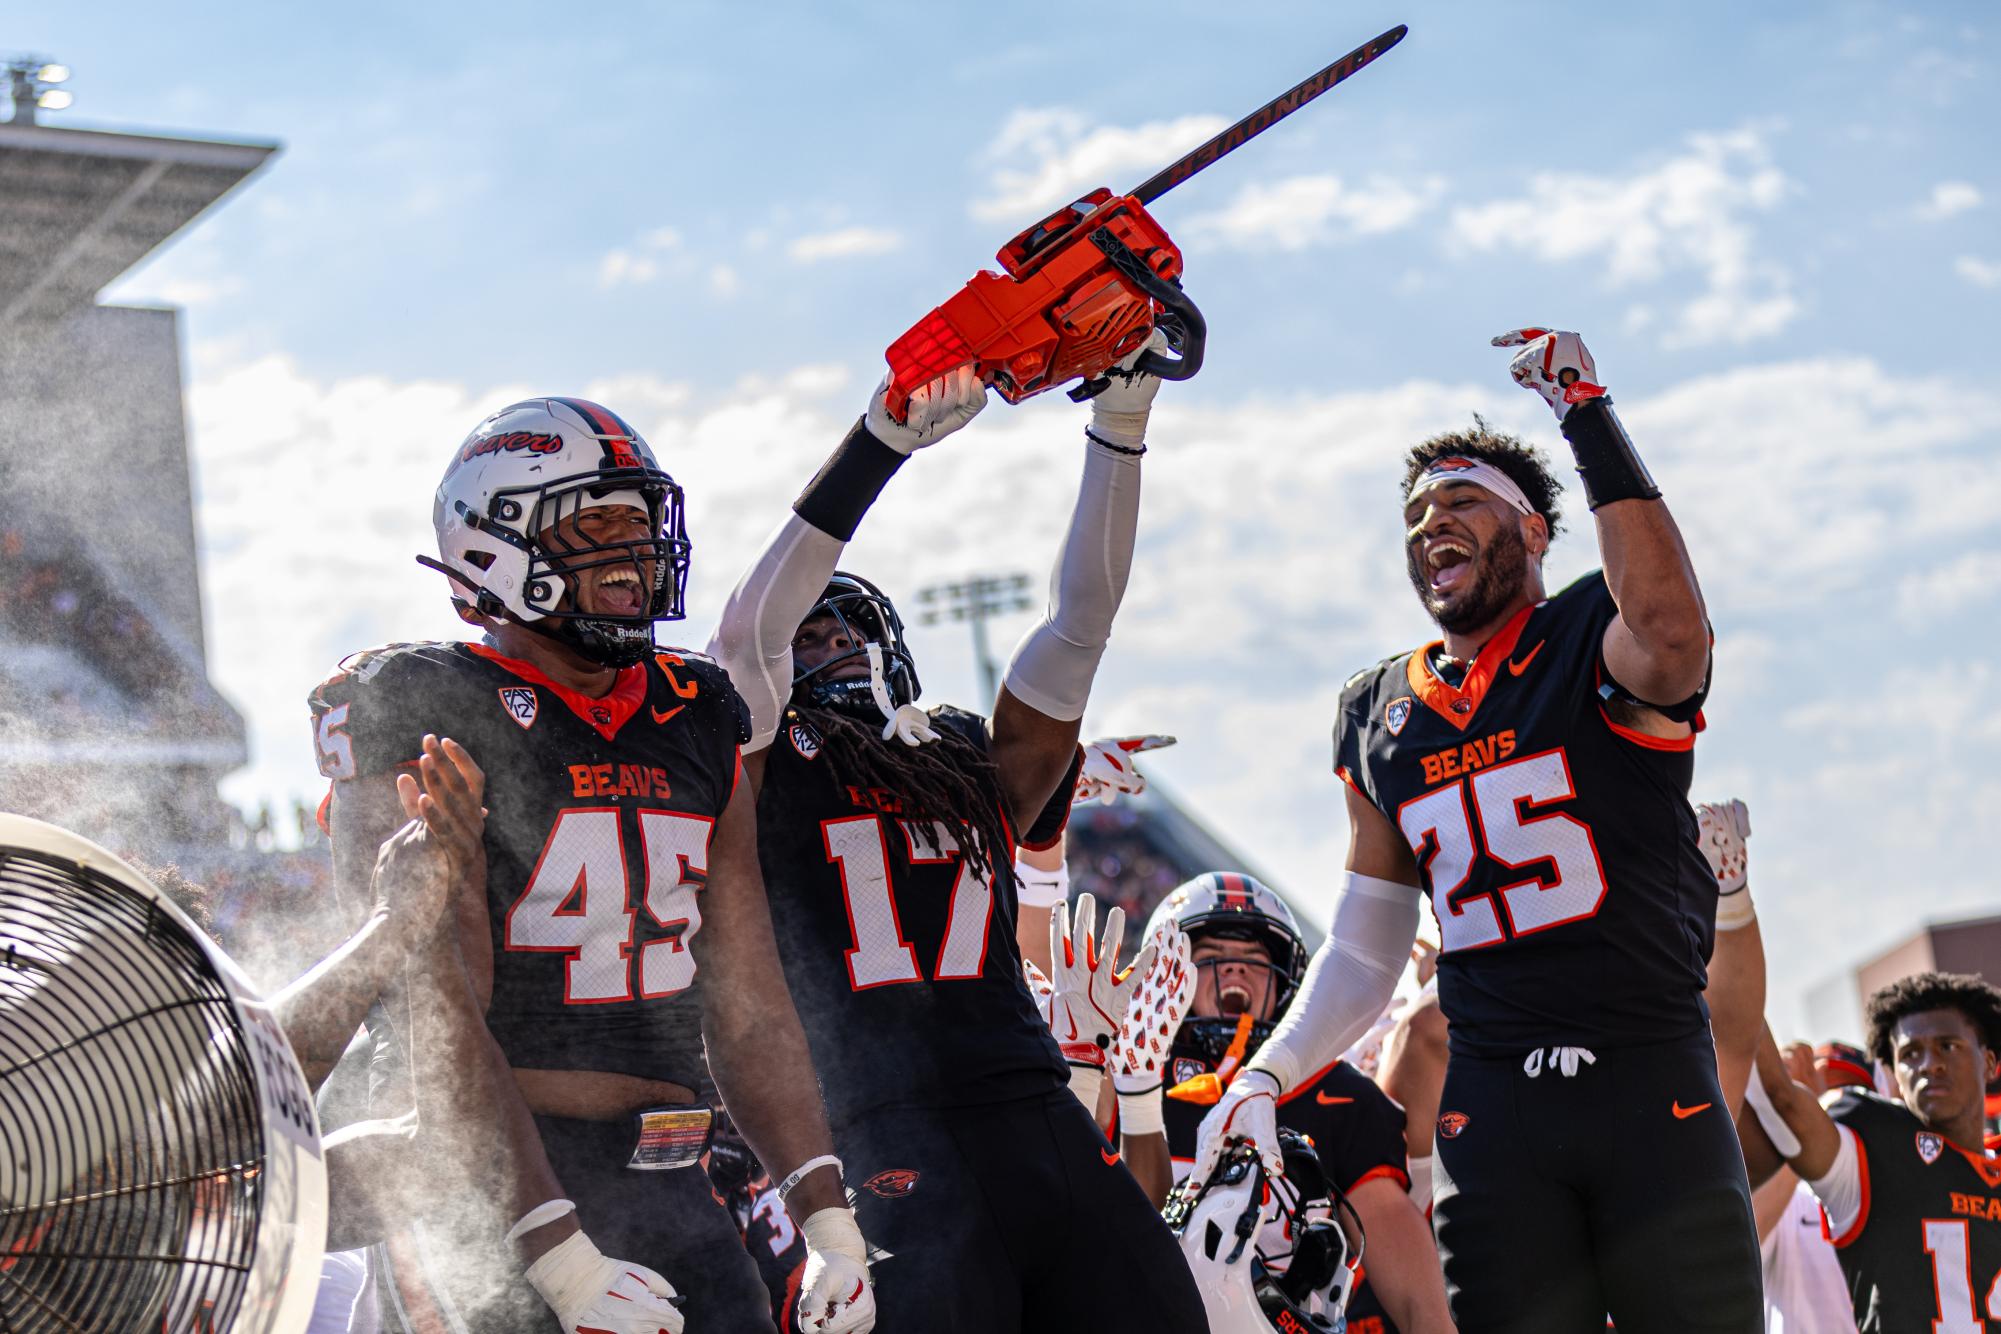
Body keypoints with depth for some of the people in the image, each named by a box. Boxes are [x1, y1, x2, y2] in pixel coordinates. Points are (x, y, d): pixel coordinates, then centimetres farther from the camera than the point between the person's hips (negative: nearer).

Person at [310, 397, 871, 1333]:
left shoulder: (696, 723, 14)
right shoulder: (430, 723, -7)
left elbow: (749, 1007, 16)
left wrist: (828, 1218, 8)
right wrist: (557, 1254, -22)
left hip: (672, 1188, 6)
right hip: (497, 1182, -6)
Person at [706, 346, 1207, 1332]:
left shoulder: (978, 769, 24)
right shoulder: (768, 776, 10)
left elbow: (1081, 621, 18)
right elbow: (745, 636, -6)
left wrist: (1120, 425, 8)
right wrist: (877, 447, -13)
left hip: (1045, 1125, 5)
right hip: (894, 1148, -5)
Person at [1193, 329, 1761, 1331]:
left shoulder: (1596, 641, 1)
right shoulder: (1379, 715, 16)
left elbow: (1672, 636, -27)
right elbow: (1363, 956, 20)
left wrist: (1586, 413, -22)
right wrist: (1268, 1075, 4)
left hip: (1653, 1081, -4)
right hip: (1491, 1103, 4)